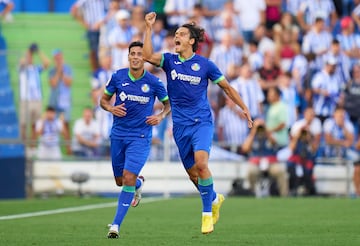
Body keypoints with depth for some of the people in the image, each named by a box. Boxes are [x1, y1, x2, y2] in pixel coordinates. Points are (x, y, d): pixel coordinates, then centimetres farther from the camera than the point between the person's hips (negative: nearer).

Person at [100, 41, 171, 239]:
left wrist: (161, 116, -11)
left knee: (128, 178, -17)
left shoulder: (153, 82, -6)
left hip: (140, 137, -3)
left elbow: (168, 103, 9)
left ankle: (116, 225, -12)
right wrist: (111, 108, -12)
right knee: (120, 181, 12)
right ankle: (139, 183, 51)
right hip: (118, 135, 3)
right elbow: (104, 99, 10)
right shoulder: (118, 77, -2)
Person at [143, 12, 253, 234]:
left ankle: (207, 213, -13)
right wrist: (149, 28, -19)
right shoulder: (169, 61, 4)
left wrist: (244, 108, 6)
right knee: (192, 172, 8)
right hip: (180, 125, 4)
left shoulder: (205, 65, -2)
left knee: (201, 164, -24)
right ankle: (215, 199, 37)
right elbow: (148, 56, -16)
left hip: (202, 122, -4)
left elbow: (227, 87, 8)